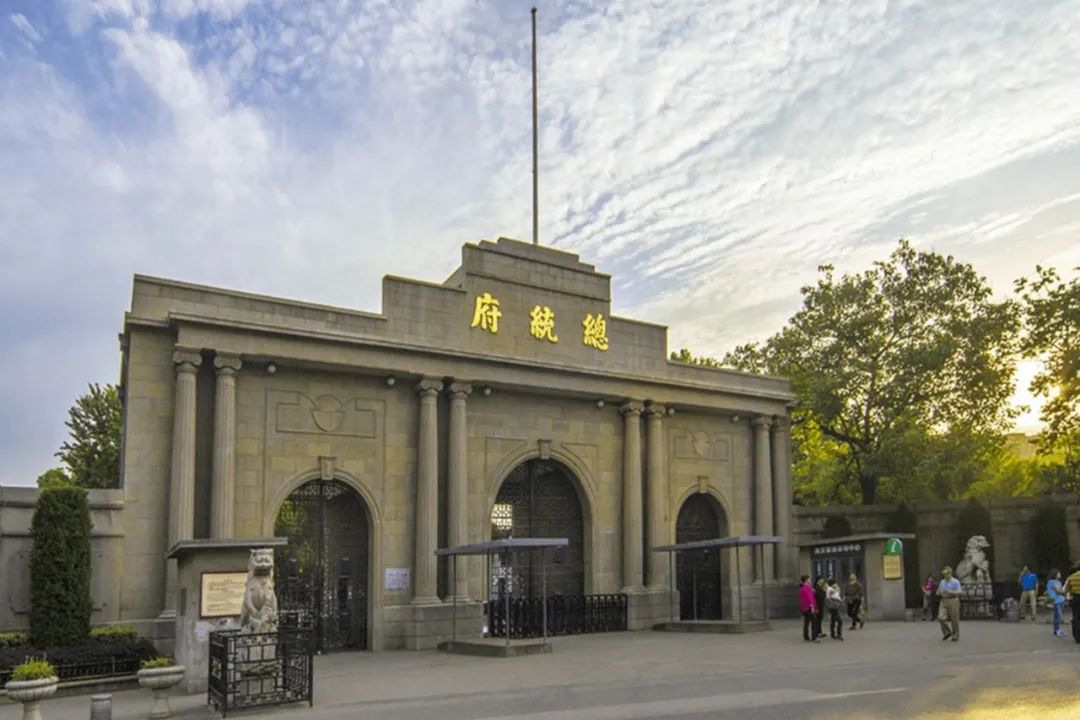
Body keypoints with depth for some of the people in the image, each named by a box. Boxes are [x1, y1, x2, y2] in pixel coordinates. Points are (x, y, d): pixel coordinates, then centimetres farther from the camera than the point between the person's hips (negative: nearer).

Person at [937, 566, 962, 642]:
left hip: (953, 601, -4)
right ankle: (947, 632, 9)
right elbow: (938, 593, 18)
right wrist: (939, 593, -6)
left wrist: (949, 592, -22)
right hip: (944, 601, 5)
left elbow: (958, 592, -11)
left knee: (954, 620, 0)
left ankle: (956, 636, 13)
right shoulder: (942, 582, 12)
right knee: (941, 617, -10)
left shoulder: (955, 582, -3)